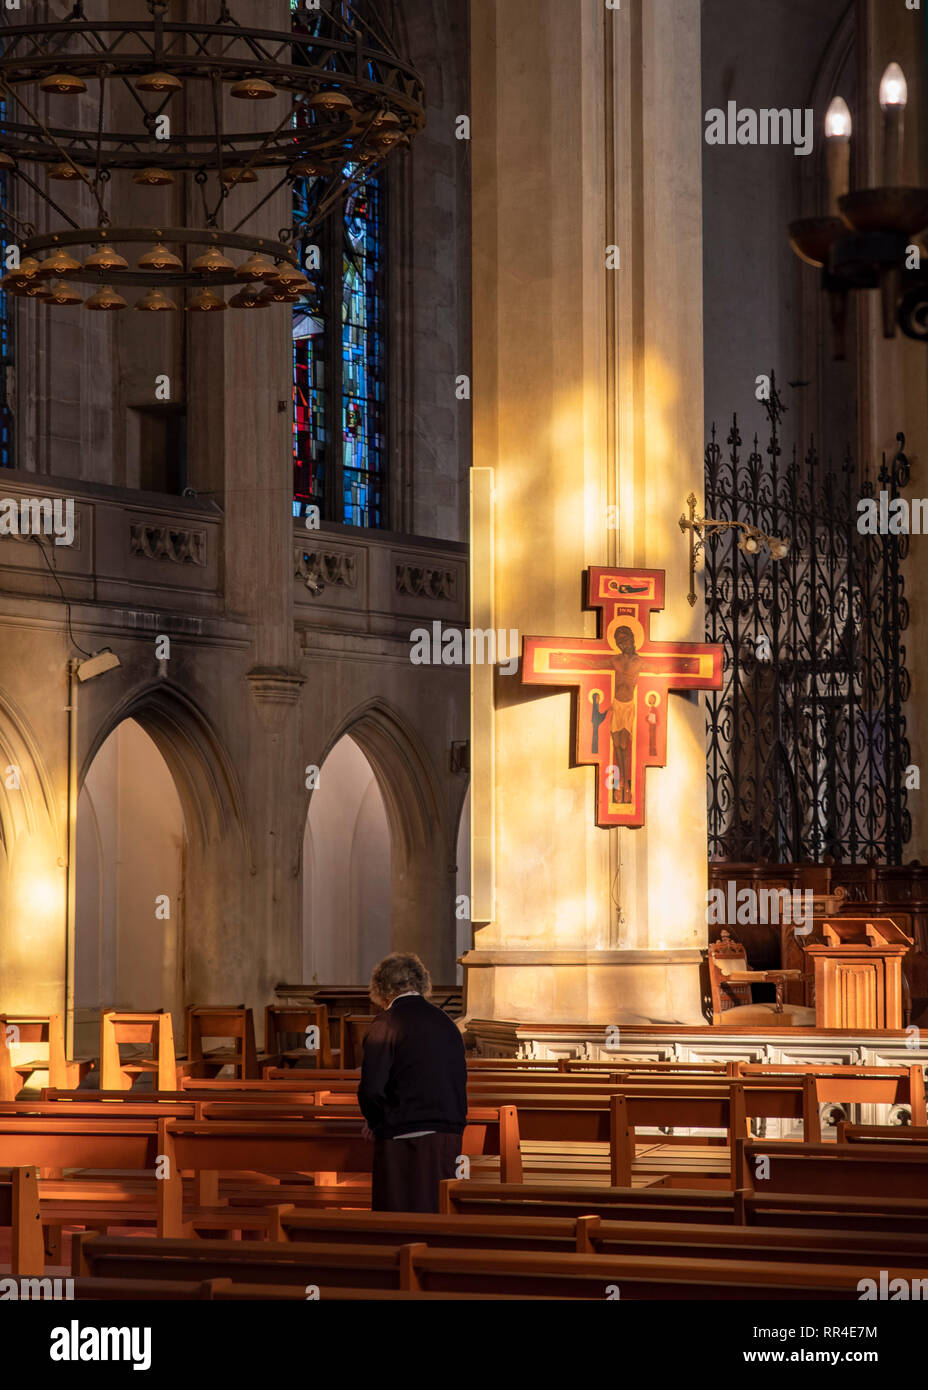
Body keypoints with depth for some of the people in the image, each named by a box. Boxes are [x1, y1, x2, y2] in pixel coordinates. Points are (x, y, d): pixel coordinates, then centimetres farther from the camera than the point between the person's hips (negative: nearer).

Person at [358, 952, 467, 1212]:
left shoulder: (386, 1024, -8)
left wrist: (374, 1122, 6)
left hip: (403, 1140, -6)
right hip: (448, 1137, 6)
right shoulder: (446, 1023, 10)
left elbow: (371, 1089, -13)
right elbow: (460, 1082, 15)